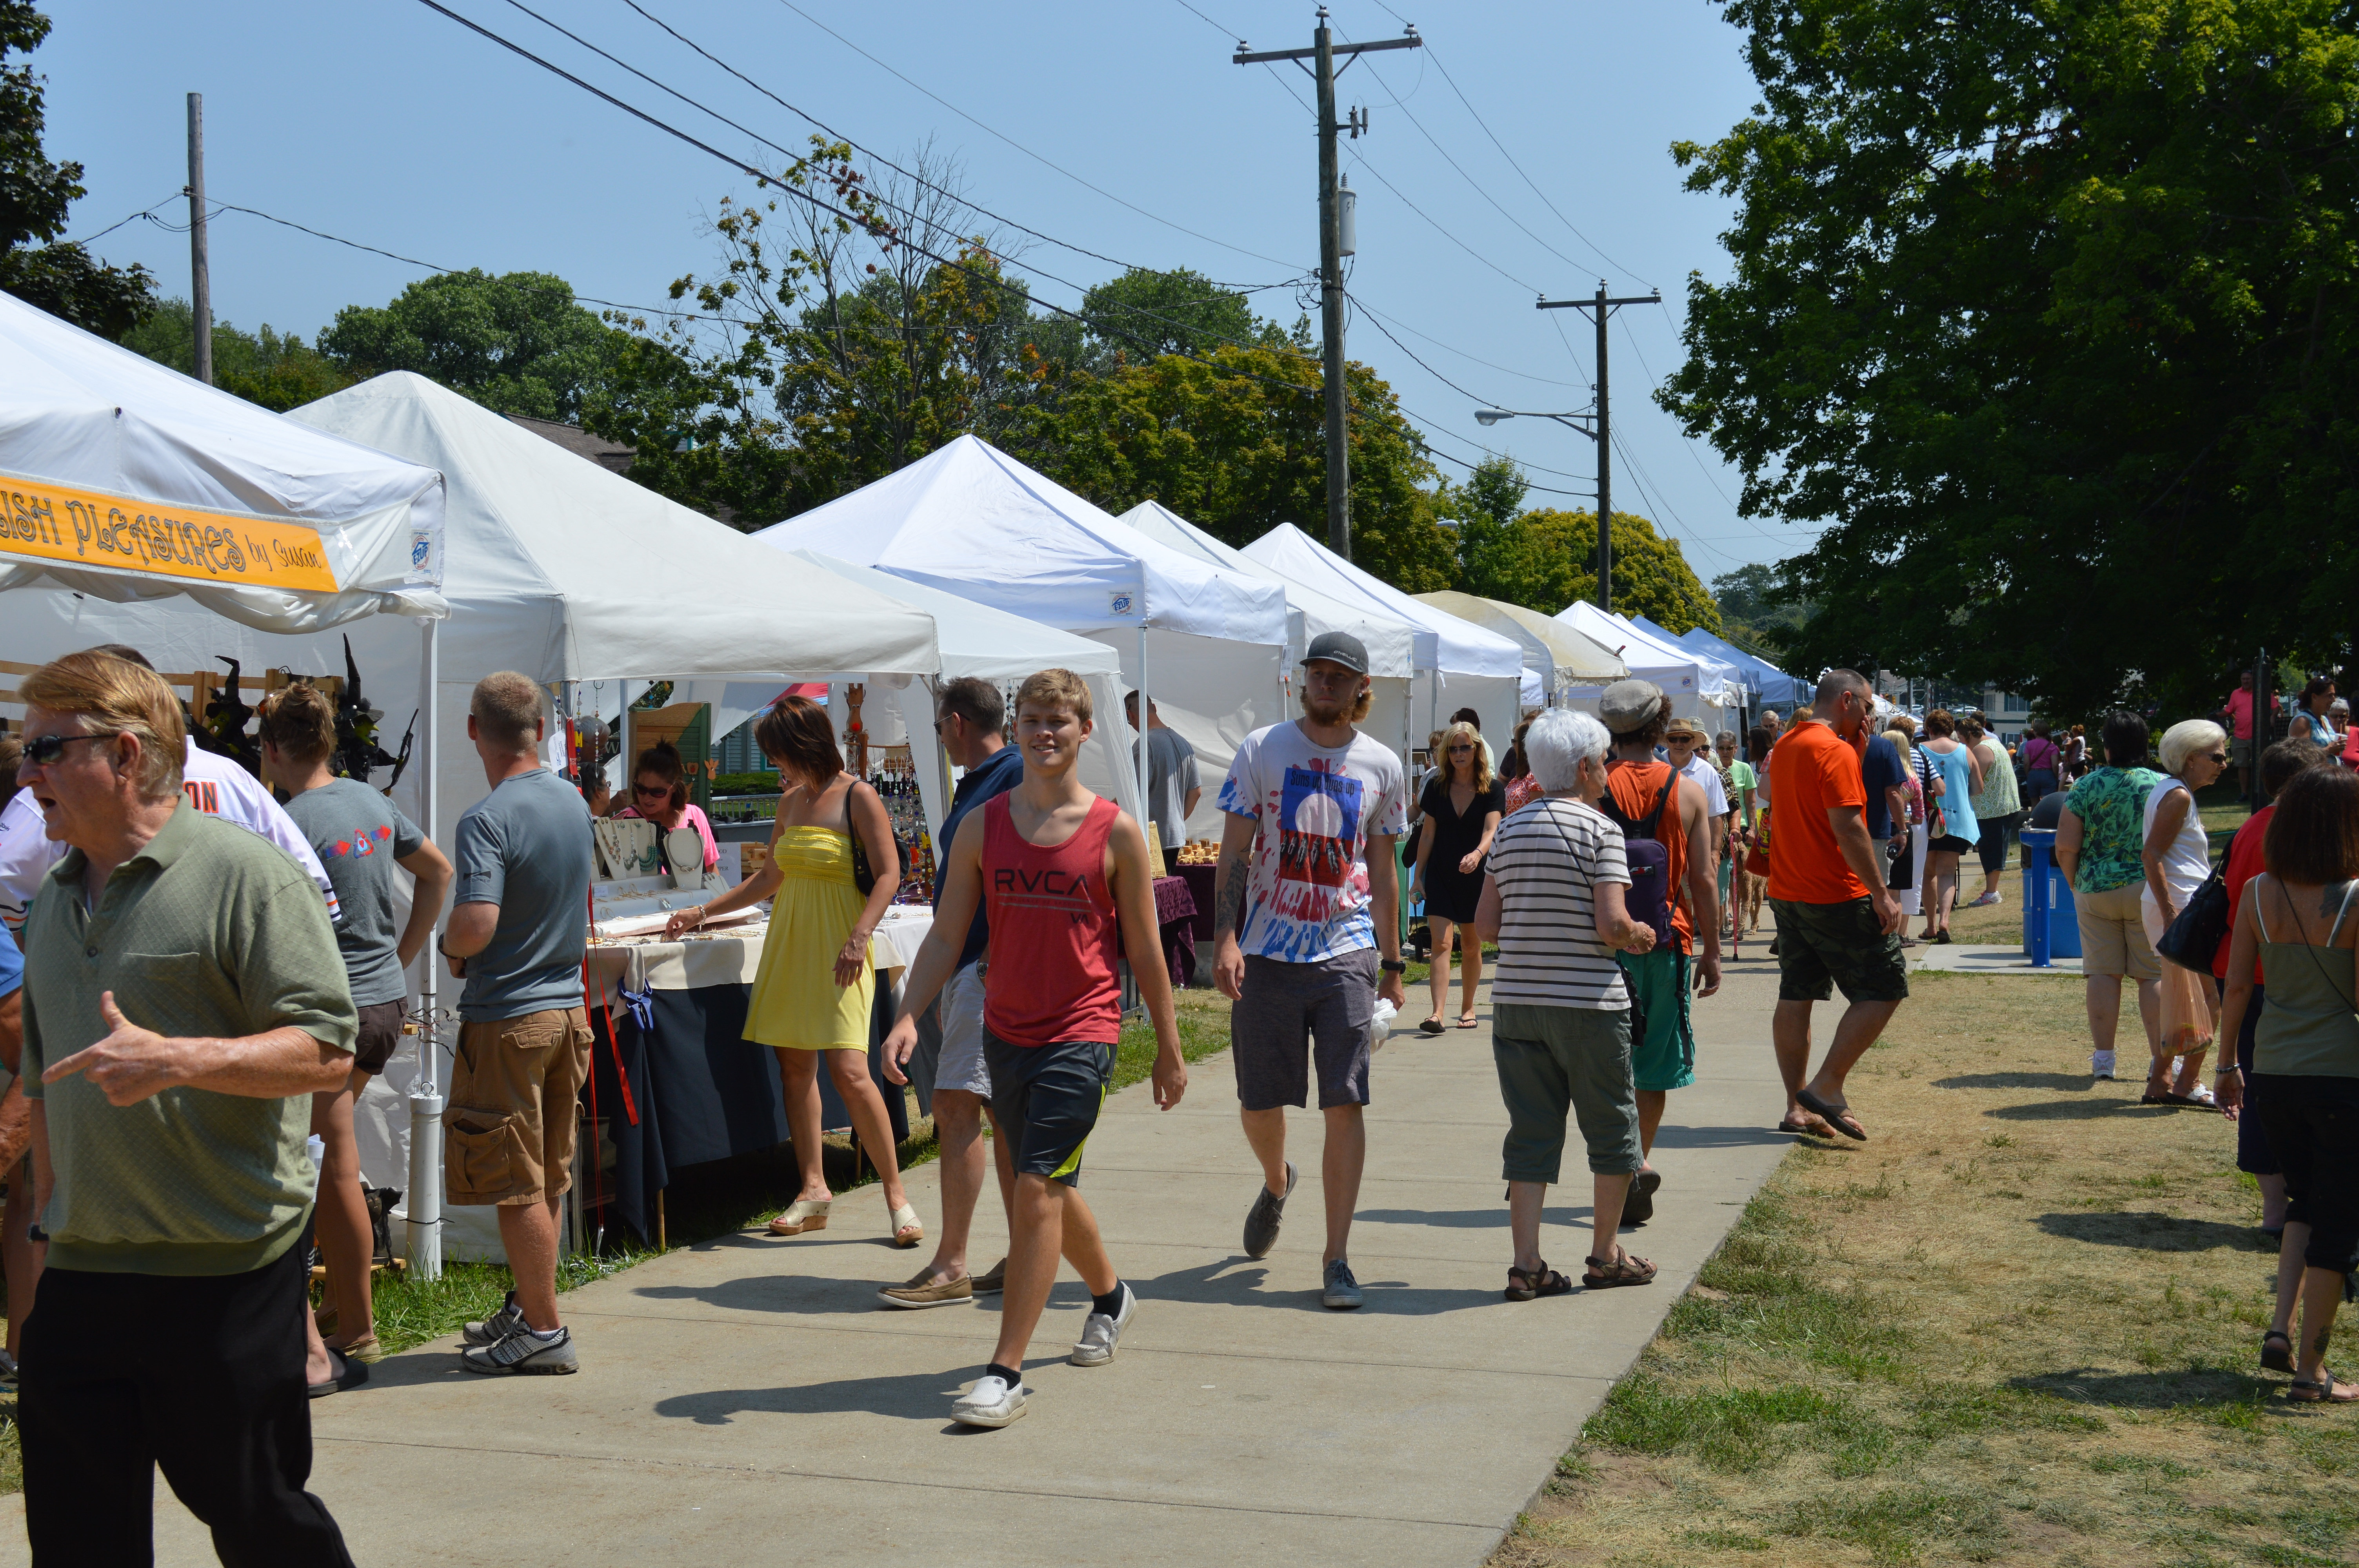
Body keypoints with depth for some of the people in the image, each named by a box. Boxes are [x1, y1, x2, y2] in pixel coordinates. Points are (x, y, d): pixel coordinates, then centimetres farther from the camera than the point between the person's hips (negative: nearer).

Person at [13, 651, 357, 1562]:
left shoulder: (243, 875, -9)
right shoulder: (53, 902, 14)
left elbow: (328, 1053, -16)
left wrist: (176, 1060, -27)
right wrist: (49, 1214, 20)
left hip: (229, 1271, -7)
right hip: (81, 1273, 7)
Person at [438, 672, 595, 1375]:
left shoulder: (487, 821, -19)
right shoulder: (574, 802, 6)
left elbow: (478, 923, -28)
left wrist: (451, 947, -7)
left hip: (507, 1017, -8)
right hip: (567, 1006, 8)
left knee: (515, 1183, 2)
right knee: (548, 1177, 16)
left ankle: (545, 1332, 7)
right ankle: (528, 1308, 28)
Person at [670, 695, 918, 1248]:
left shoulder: (858, 798, -5)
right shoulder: (790, 802, 15)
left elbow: (888, 875, -9)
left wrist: (858, 939, -20)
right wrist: (703, 913, 23)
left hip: (837, 951, -7)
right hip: (789, 947, 7)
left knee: (850, 1072, -14)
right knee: (794, 1065, 4)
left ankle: (895, 1194, -4)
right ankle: (814, 1189, 13)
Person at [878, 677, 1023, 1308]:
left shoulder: (1018, 774, -11)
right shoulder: (973, 784, 19)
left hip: (994, 967, -10)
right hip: (965, 965, 10)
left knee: (956, 1105, -11)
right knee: (1003, 1113, 10)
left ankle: (951, 1267, -7)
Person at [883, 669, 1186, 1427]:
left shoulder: (1116, 832, -4)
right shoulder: (982, 825, 3)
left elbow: (1144, 950, 2)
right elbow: (947, 936, 2)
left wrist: (1169, 1049, 6)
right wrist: (908, 1014, -12)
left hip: (1082, 1033, -4)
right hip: (1006, 1030, 4)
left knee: (1037, 1189, -12)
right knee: (1047, 1187, 18)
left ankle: (1006, 1373, -7)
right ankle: (1111, 1296, 45)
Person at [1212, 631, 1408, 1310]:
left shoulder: (1381, 765, 7)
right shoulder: (1262, 749, 2)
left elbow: (1383, 870, 15)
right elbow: (1235, 851, 0)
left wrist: (1392, 962, 15)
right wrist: (1225, 937, -11)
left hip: (1347, 953, 0)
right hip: (1268, 951, 0)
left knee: (1345, 1103, -7)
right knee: (1259, 1103, 8)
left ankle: (1336, 1260, 0)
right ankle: (1276, 1183, 42)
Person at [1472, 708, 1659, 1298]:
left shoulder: (1511, 830, 8)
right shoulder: (1600, 829, -9)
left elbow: (1485, 924, 7)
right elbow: (1611, 923, -18)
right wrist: (1638, 935, 3)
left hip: (1515, 1001, 5)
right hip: (1588, 1003, -5)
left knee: (1532, 1134, 8)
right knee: (1612, 1129, 12)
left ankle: (1527, 1265, 4)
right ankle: (1605, 1256, 21)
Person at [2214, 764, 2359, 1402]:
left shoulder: (2258, 893, -2)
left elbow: (2236, 989, 2)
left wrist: (2227, 1064, 12)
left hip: (2273, 1071, 5)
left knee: (2305, 1199, 25)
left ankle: (2281, 1325, 12)